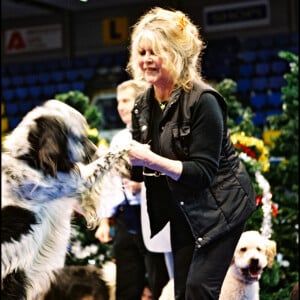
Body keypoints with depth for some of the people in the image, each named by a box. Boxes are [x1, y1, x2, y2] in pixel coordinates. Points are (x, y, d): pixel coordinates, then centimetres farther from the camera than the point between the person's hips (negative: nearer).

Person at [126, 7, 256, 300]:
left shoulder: (202, 100, -22)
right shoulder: (143, 105, -1)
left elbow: (202, 173, -25)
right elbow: (141, 171, 7)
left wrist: (151, 159, -33)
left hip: (220, 205, -7)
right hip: (182, 208, 7)